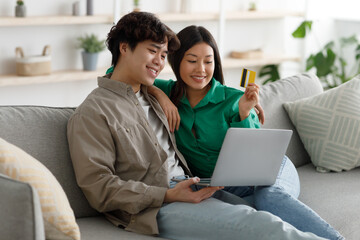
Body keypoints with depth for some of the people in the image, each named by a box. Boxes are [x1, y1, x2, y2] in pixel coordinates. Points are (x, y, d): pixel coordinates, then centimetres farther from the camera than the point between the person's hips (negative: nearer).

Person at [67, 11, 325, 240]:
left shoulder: (151, 97, 22)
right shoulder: (92, 112, -3)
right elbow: (98, 188, -10)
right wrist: (169, 195, -19)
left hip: (190, 191, 8)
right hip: (156, 209, -8)